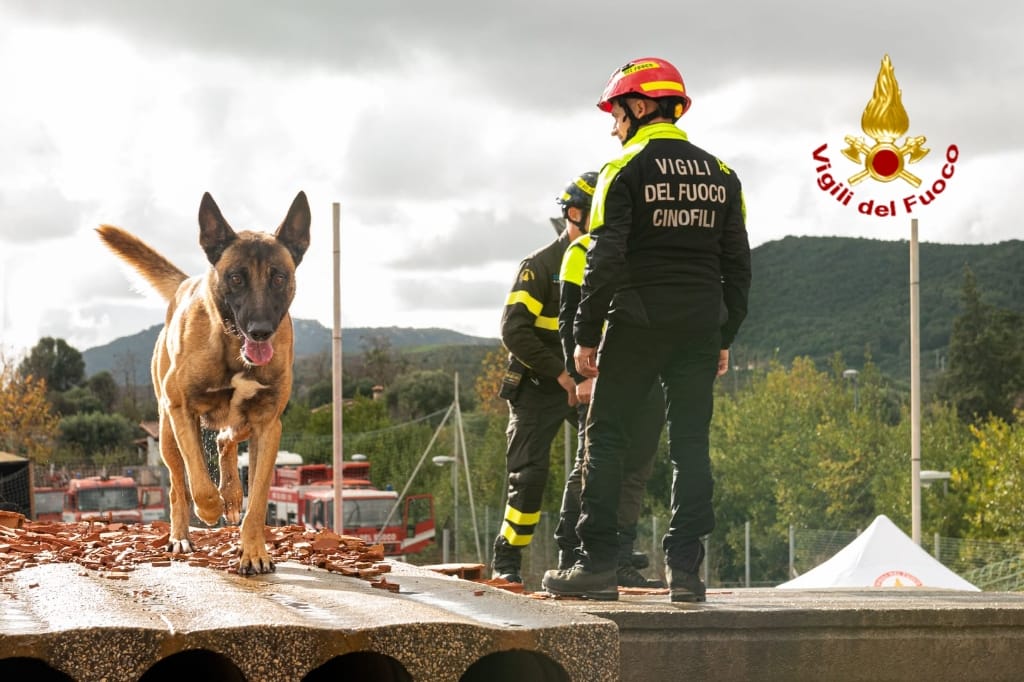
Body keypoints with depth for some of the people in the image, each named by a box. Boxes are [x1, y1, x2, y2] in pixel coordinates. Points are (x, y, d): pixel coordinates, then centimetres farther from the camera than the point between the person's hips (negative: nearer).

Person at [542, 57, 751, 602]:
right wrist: (725, 338, 18)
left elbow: (605, 259, -12)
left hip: (638, 323, -4)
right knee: (691, 444, 6)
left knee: (606, 439, 4)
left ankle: (597, 563, 0)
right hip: (700, 327, 4)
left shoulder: (624, 169, -5)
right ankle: (685, 569, 1)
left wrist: (585, 335, -7)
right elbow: (737, 264, 13)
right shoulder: (720, 175, 13)